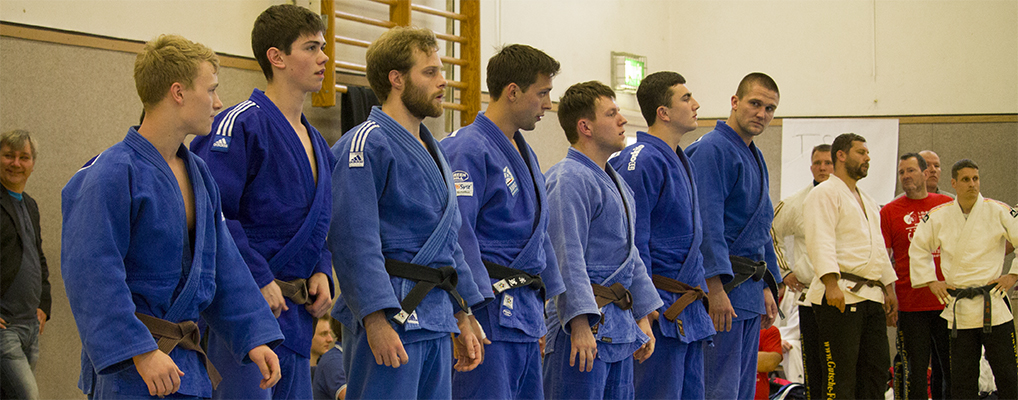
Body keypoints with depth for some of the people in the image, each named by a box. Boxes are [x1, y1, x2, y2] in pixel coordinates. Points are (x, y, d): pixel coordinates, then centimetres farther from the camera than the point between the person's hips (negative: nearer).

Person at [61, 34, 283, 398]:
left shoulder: (198, 173, 12)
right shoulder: (112, 175, -15)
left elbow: (224, 267, 15)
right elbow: (90, 273, -20)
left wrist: (255, 337, 7)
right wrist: (140, 352, -24)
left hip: (187, 364, 8)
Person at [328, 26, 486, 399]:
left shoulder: (431, 151, 20)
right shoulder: (366, 143, -10)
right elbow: (354, 239, -17)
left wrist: (463, 315, 21)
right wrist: (376, 318, -23)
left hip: (436, 319, 9)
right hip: (390, 317, -9)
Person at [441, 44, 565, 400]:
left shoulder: (524, 154, 19)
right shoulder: (468, 150, -12)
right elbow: (457, 237, -18)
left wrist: (538, 315, 22)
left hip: (524, 316, 10)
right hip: (489, 314, -9)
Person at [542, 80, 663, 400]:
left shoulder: (616, 182, 19)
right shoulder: (569, 179, -12)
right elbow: (567, 257, -20)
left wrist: (643, 317, 22)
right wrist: (580, 324, -25)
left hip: (619, 328, 10)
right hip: (585, 325, -10)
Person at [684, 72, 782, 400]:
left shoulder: (756, 158, 19)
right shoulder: (713, 150, -12)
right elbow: (707, 223, -20)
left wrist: (767, 287, 20)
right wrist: (716, 287, -24)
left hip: (749, 291, 10)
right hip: (722, 287, -10)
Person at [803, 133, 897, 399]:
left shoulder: (868, 202, 24)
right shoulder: (824, 194, -5)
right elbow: (820, 242, -17)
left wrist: (889, 288, 21)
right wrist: (831, 284, -27)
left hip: (871, 296, 9)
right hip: (840, 295, -9)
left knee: (877, 369, 10)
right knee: (841, 372, -9)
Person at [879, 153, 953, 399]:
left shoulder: (948, 205, 8)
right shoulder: (889, 212, 2)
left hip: (948, 302, 2)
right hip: (910, 305, -2)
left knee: (951, 371, 7)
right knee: (916, 372, -1)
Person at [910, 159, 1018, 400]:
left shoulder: (998, 212, -3)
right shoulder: (938, 216, 4)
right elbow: (918, 248, 17)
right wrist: (930, 281, 10)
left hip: (993, 305, -2)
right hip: (958, 308, 2)